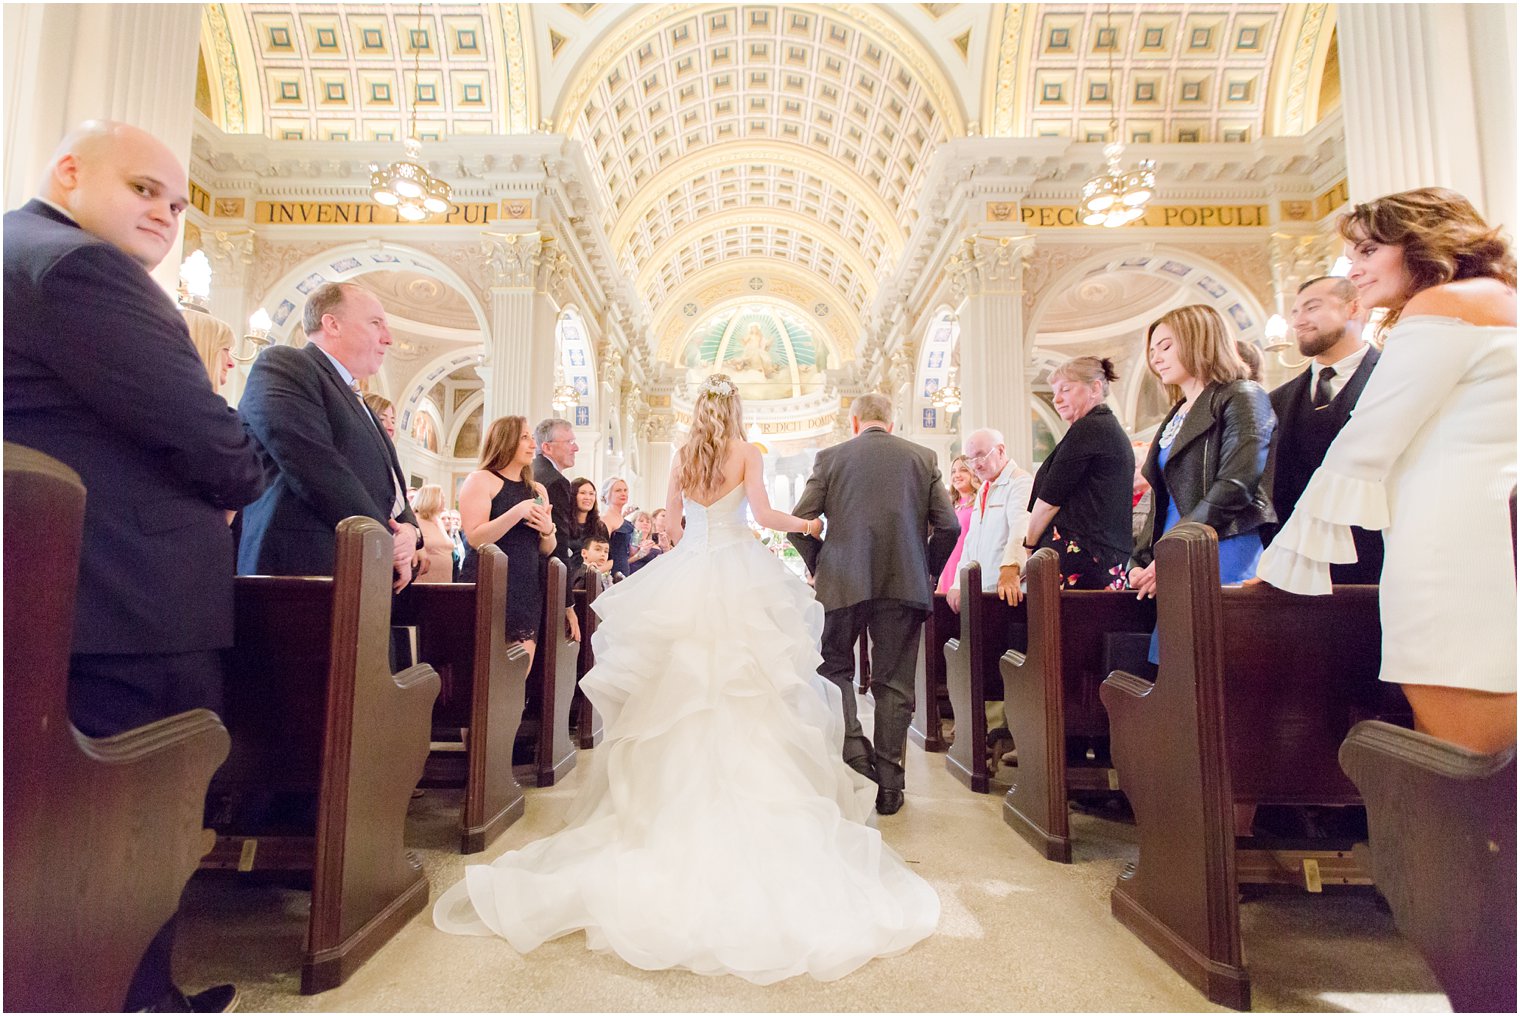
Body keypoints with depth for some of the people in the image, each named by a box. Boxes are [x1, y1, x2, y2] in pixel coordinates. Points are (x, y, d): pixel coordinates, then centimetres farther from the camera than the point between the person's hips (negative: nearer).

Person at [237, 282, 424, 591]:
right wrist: (386, 542, -12)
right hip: (306, 569, -8)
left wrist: (410, 530, -1)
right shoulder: (282, 364, -1)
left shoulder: (356, 403, 25)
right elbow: (317, 470, -16)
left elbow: (392, 492, 22)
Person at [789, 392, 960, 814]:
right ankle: (888, 784, 16)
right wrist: (928, 572, 15)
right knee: (894, 682, 9)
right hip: (906, 583, 2)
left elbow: (799, 522, -2)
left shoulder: (830, 457, 3)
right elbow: (948, 526, 2)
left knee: (835, 668, 16)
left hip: (844, 581, -1)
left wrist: (818, 567, 13)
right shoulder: (923, 457, 7)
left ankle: (853, 749, -2)